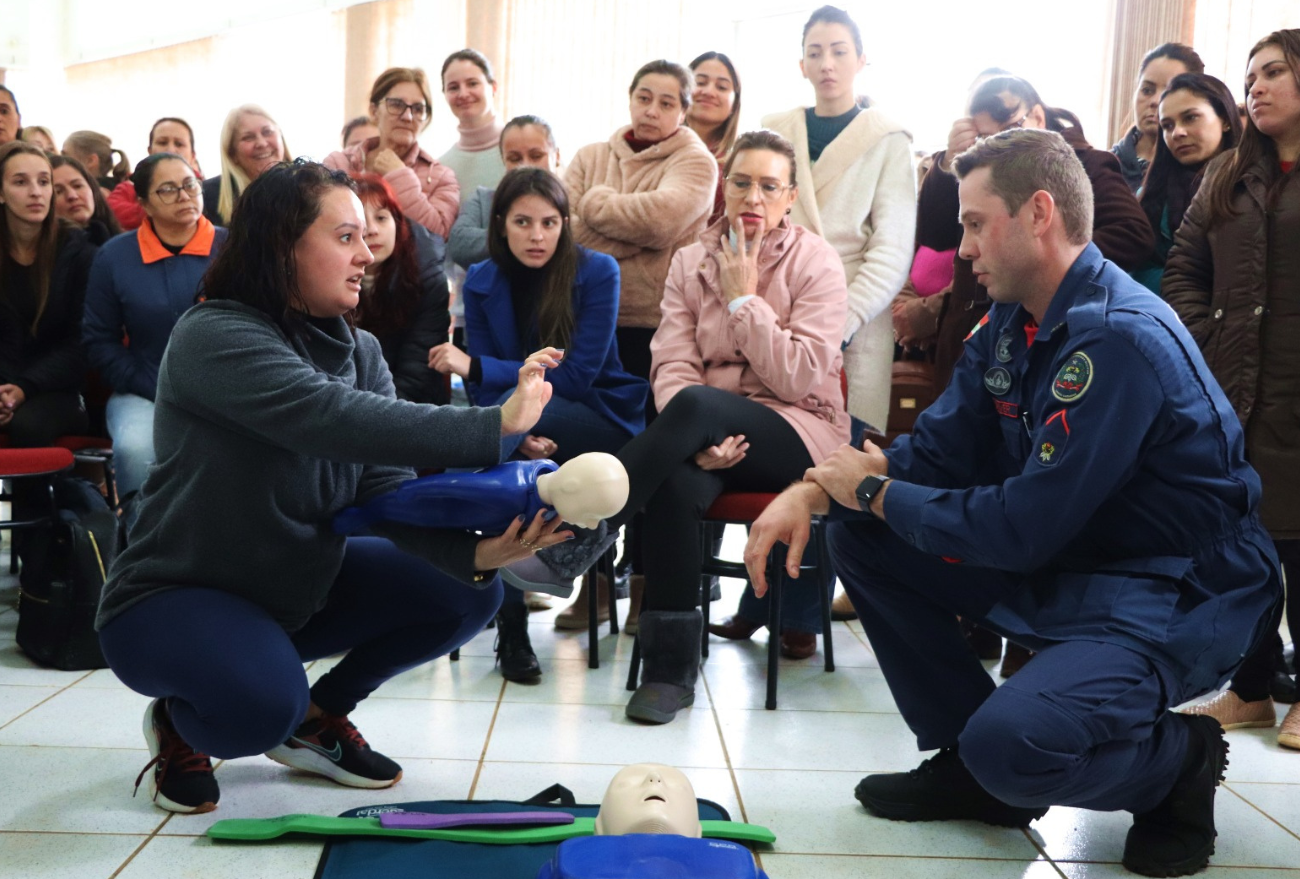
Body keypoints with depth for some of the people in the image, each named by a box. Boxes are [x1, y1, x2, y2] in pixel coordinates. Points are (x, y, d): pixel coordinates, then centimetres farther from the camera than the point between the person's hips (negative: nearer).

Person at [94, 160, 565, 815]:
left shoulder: (358, 352, -1)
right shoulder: (212, 336, -23)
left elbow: (388, 490, -15)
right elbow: (331, 418, -40)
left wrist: (475, 551, -33)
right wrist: (493, 427, -42)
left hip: (297, 588, 7)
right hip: (172, 599, -7)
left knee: (465, 593, -5)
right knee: (262, 700, -36)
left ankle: (318, 717, 14)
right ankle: (178, 723, 2)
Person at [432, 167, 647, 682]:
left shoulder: (597, 272, -10)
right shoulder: (481, 283, -1)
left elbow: (576, 376, -16)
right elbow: (486, 389, -5)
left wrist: (474, 365, -25)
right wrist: (519, 438, -28)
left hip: (602, 421, -3)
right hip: (527, 424, 3)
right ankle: (511, 628, -30)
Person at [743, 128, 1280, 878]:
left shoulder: (1120, 338, -25)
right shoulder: (1010, 324, 3)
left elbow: (1024, 526, -27)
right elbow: (935, 451, 5)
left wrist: (875, 492, -14)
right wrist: (813, 492, -11)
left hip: (1175, 600, -9)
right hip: (1061, 565, 9)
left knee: (1009, 743, -32)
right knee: (861, 541, 1)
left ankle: (1178, 760, 2)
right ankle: (967, 761, 8)